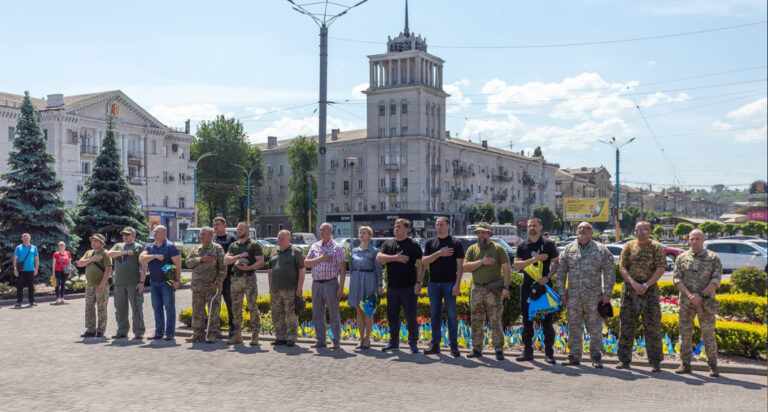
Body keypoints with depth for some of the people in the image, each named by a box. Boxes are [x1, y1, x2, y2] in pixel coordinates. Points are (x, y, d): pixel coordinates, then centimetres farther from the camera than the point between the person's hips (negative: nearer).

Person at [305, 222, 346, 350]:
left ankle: (336, 342, 5)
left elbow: (342, 269, -4)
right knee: (317, 314, 8)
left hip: (331, 283, -5)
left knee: (334, 314, -2)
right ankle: (320, 341, 17)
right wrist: (320, 259, -13)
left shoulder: (337, 248, -1)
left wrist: (341, 288, -11)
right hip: (316, 284, 5)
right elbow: (306, 263, 3)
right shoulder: (314, 246, 11)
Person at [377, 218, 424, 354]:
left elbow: (420, 266, -4)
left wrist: (418, 283, -13)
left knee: (411, 317, -1)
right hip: (392, 287, 4)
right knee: (392, 316, 11)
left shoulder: (414, 246, 1)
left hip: (409, 287, -4)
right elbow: (379, 258, -5)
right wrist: (395, 258, -16)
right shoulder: (388, 244, 11)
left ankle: (413, 343, 10)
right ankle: (393, 342, 23)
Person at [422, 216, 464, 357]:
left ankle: (454, 347, 6)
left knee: (452, 315, 0)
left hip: (449, 283, -3)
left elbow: (460, 266, -4)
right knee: (435, 315, 8)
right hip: (434, 283, 3)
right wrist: (439, 253, -13)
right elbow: (424, 261, -1)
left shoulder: (456, 244, -1)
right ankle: (435, 345, 15)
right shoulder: (430, 243, 9)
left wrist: (457, 284, -13)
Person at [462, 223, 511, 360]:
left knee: (495, 320, -4)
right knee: (476, 321, 8)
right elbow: (465, 267, -3)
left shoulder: (498, 249, 0)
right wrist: (481, 262, -15)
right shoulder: (472, 249, 9)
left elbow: (506, 269, -4)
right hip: (477, 289, 4)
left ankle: (499, 350, 3)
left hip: (493, 289, -3)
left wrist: (506, 287, -12)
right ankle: (477, 349, 18)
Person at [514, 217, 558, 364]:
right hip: (527, 286, 3)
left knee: (547, 321, -1)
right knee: (527, 320, 7)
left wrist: (547, 277, -16)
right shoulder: (522, 246, 9)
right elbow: (517, 265, -2)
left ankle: (549, 353, 6)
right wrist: (534, 259, -14)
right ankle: (528, 351, 15)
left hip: (545, 286, -3)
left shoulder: (548, 244, 2)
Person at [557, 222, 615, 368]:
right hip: (573, 297, 2)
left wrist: (607, 293, -4)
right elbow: (561, 273, 9)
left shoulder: (601, 250, 3)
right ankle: (574, 357, 15)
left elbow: (609, 274, 2)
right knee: (574, 328, 6)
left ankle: (596, 358, 14)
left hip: (594, 297, -1)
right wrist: (562, 293, 4)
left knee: (595, 329, 3)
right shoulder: (568, 250, 7)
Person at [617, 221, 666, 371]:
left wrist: (646, 285, -17)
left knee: (652, 326, -1)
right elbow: (622, 267, 0)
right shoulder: (629, 246, 7)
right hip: (630, 289, 2)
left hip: (649, 290, -2)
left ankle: (655, 362, 7)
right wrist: (633, 282, -15)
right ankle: (624, 360, 13)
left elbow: (661, 268, -7)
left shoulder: (656, 247, 2)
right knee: (626, 324, 5)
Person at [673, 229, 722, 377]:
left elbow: (716, 280, -7)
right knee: (685, 333, 4)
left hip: (705, 302, -2)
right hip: (686, 302, 2)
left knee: (708, 334, -2)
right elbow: (677, 279, -2)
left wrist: (700, 296, -14)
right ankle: (685, 365, 11)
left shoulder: (713, 258, 1)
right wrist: (690, 295, -16)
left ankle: (713, 366, 7)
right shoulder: (682, 258, 6)